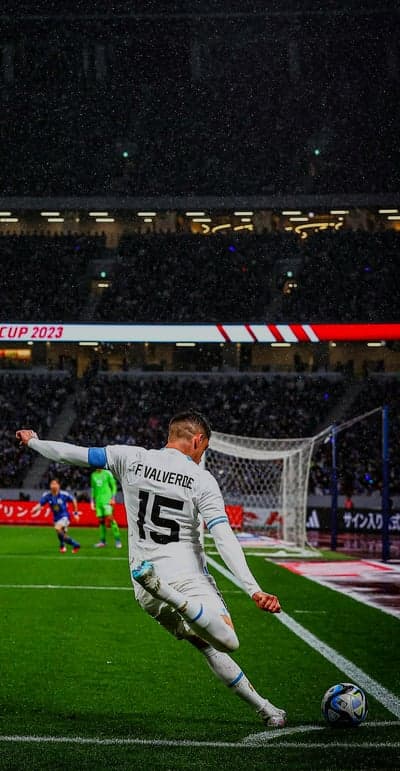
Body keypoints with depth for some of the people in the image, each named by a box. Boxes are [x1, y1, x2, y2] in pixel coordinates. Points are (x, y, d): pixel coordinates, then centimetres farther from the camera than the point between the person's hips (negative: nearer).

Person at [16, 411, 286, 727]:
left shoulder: (131, 458, 4)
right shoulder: (202, 479, -5)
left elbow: (72, 453, 12)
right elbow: (225, 539, -15)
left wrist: (32, 441, 31)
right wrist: (254, 590, -19)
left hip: (145, 592, 6)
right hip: (187, 577, -6)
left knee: (209, 648, 18)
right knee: (228, 642, -22)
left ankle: (264, 708, 14)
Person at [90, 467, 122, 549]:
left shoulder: (107, 474, -1)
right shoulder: (93, 475, 14)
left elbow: (113, 486, 1)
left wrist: (113, 498, -9)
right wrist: (92, 501, 18)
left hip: (107, 499, -5)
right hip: (98, 500, 5)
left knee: (109, 517, -17)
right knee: (101, 520, 3)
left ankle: (117, 539, -16)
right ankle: (103, 541, 9)